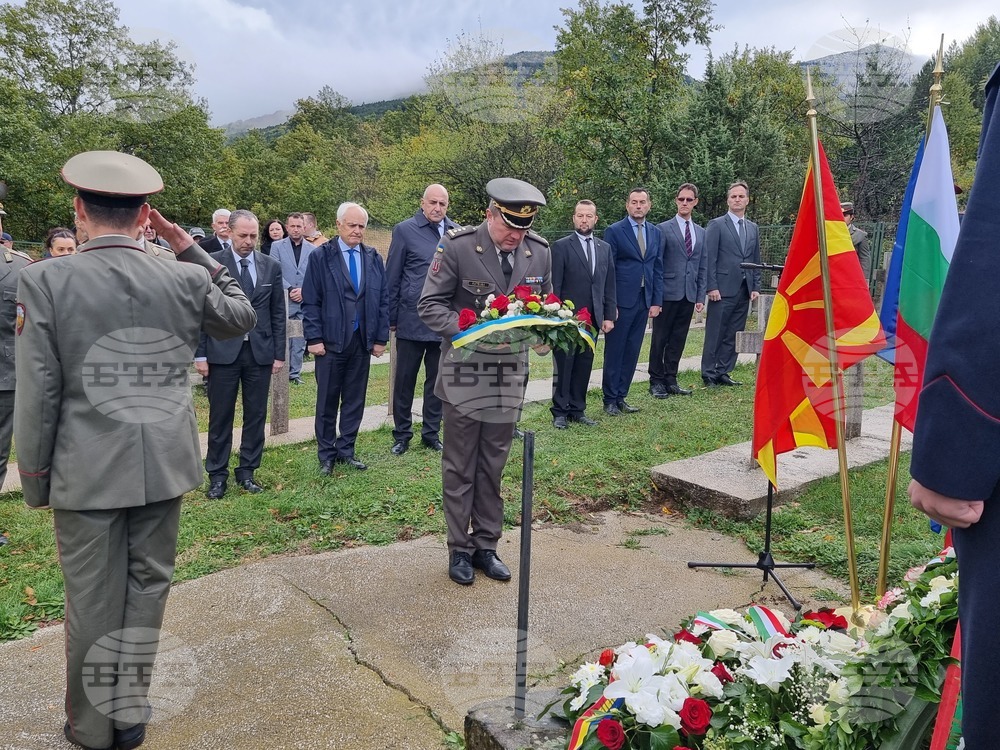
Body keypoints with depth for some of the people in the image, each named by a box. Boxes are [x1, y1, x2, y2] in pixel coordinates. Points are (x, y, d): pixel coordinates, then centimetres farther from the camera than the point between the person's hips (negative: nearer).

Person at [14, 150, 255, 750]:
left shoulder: (45, 281, -11)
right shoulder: (185, 280, -6)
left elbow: (37, 394, -9)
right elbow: (243, 316, 14)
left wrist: (34, 475, 5)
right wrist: (189, 245, 11)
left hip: (87, 473, -2)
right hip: (165, 467, 2)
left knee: (93, 601, 12)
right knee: (147, 588, 16)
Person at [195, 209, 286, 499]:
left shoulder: (271, 266, 6)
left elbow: (278, 313, 8)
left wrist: (279, 353, 4)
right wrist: (200, 354, -5)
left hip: (260, 352, 3)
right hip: (223, 351, -2)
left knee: (256, 415, 8)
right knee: (220, 416, 4)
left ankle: (247, 471, 21)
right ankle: (217, 474, 16)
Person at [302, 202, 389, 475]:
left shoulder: (374, 258, 7)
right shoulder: (320, 256, -3)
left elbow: (383, 300, 8)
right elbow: (310, 301, -5)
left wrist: (381, 338, 3)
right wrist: (314, 338, -10)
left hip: (362, 341, 3)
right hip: (331, 341, -3)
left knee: (355, 400, 10)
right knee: (327, 401, 7)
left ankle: (346, 450, 23)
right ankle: (326, 454, 20)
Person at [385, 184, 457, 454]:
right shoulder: (405, 230, -4)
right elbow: (392, 278, -2)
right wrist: (391, 318, -4)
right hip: (412, 319, -3)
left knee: (437, 380, 13)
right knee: (404, 380, 8)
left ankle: (431, 433, 27)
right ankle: (402, 435, 22)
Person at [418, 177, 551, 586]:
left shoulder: (539, 251, -1)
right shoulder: (456, 246, -13)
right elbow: (429, 305, -11)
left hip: (510, 373, 4)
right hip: (465, 372, -3)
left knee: (493, 467, 14)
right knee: (460, 467, 8)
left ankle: (486, 546, 28)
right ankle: (459, 549, 23)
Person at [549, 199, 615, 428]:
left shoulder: (605, 248, 12)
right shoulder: (561, 246, -3)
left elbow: (609, 285, 12)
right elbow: (554, 285, -6)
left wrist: (609, 315, 6)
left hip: (592, 318, 4)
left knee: (584, 365, 9)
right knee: (563, 365, 2)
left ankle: (577, 409, 20)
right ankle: (560, 412, 11)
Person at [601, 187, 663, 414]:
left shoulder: (655, 233, 12)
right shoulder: (614, 231, -4)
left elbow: (658, 269, 13)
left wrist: (656, 301, 5)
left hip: (644, 300, 5)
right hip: (622, 300, -5)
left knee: (632, 352, 8)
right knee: (615, 351, 1)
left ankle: (621, 397, 17)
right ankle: (610, 400, 11)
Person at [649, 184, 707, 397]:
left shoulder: (701, 233, 15)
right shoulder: (663, 229, -1)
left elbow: (702, 267, 15)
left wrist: (701, 297, 8)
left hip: (689, 295, 5)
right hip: (667, 293, -5)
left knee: (678, 340, 8)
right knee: (660, 339, 2)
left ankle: (670, 381, 17)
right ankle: (656, 381, 11)